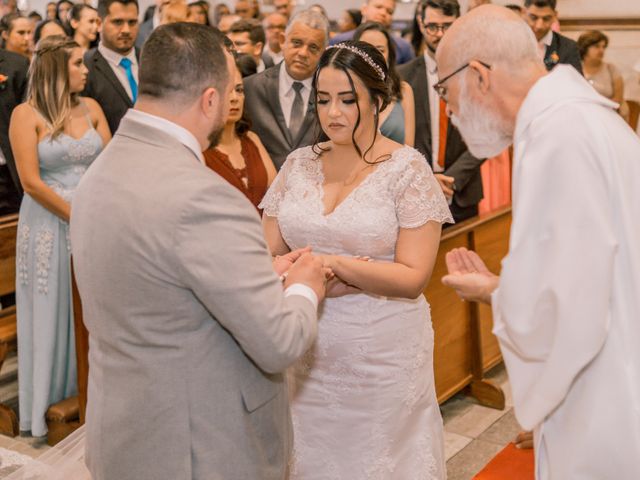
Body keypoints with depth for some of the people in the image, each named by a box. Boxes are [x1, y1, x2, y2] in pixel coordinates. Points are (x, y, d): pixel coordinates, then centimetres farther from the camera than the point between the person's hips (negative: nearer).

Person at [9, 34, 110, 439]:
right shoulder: (27, 114, -7)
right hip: (48, 225, -4)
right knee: (50, 315, 6)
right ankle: (47, 409, 21)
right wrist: (75, 217, -11)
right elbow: (31, 181, -12)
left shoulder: (91, 108, 6)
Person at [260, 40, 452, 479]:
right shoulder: (299, 164, 4)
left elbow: (413, 277, -13)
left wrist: (332, 264, -22)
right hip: (306, 352, 4)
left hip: (382, 355, -3)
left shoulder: (407, 169, -8)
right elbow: (267, 255, 4)